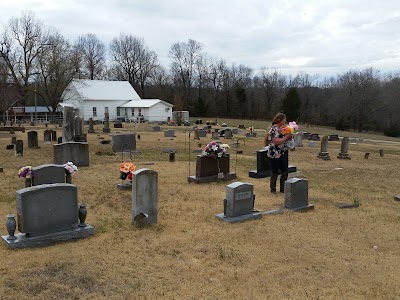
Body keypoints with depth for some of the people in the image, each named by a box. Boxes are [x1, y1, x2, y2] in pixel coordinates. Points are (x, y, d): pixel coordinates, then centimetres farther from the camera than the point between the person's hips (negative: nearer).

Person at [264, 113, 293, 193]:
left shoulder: (280, 128, 11)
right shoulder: (274, 129, -17)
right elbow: (276, 141, -26)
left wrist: (288, 136, 6)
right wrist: (286, 137, -16)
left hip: (281, 153, 9)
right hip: (274, 154, -9)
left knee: (285, 172, 9)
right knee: (275, 172, 1)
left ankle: (282, 188, 21)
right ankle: (273, 189, 15)